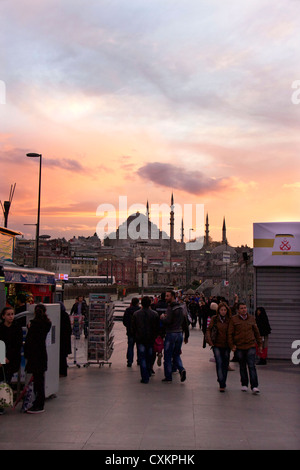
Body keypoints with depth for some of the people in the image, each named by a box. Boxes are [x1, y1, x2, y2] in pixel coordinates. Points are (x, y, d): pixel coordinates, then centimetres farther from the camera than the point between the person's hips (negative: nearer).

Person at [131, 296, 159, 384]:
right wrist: (154, 337, 12)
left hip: (140, 339, -1)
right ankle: (148, 373, 30)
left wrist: (135, 337, 14)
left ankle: (145, 377, -4)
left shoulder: (136, 314, -4)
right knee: (149, 357, 17)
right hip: (150, 339, 1)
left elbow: (133, 328, 2)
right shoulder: (154, 314, -4)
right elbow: (157, 328, 0)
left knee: (142, 358, 1)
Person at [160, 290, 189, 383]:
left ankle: (168, 377, 10)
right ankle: (181, 369, -5)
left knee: (167, 357, 4)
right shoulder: (181, 308, 11)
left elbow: (167, 321, -26)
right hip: (179, 334, 7)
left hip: (171, 334, -7)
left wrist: (162, 317, -5)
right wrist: (186, 336, 20)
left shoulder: (171, 308, -14)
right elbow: (185, 322, 15)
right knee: (176, 355, 18)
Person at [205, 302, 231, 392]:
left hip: (226, 345, 1)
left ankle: (222, 383, 24)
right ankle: (222, 384, -9)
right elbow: (209, 329, 5)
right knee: (219, 363, -11)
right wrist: (209, 340, -5)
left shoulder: (230, 320, 2)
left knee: (225, 364, 8)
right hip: (217, 345, -1)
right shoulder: (214, 319, 1)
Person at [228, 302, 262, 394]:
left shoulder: (251, 318, 8)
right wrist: (231, 345, -4)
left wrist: (259, 344, 17)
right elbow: (230, 333, 1)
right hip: (239, 347, 0)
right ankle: (244, 385, 23)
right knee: (242, 367, 10)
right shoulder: (234, 319, 0)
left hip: (251, 346, 0)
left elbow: (256, 332, 16)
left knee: (252, 366, -7)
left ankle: (254, 386, -6)